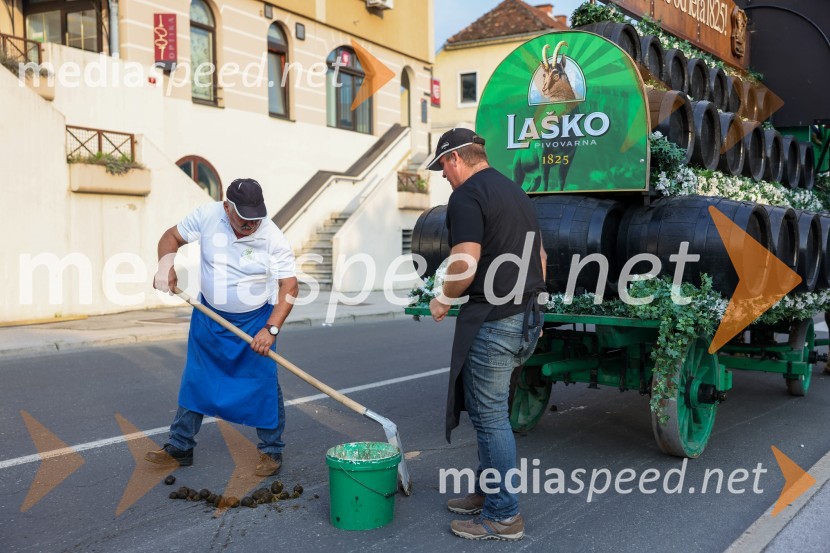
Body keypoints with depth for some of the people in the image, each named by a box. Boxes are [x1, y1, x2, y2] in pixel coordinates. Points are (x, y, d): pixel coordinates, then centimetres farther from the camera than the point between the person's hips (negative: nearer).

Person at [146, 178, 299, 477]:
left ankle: (271, 451, 18)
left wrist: (271, 329, -28)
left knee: (263, 386, 0)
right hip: (208, 316, 3)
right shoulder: (207, 215, -14)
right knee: (194, 382, 11)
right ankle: (179, 448, 24)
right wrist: (166, 263, -21)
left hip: (255, 322, -3)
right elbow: (172, 236, 0)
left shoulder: (273, 238, -21)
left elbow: (289, 286, -20)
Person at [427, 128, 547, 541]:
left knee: (489, 416, -1)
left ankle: (503, 516, 8)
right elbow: (539, 255, 22)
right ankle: (487, 492, 30)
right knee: (490, 410, 20)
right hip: (527, 318, 10)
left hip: (492, 322, -10)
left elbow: (466, 263, -22)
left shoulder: (467, 196, -12)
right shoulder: (515, 191, 17)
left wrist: (443, 299, -6)